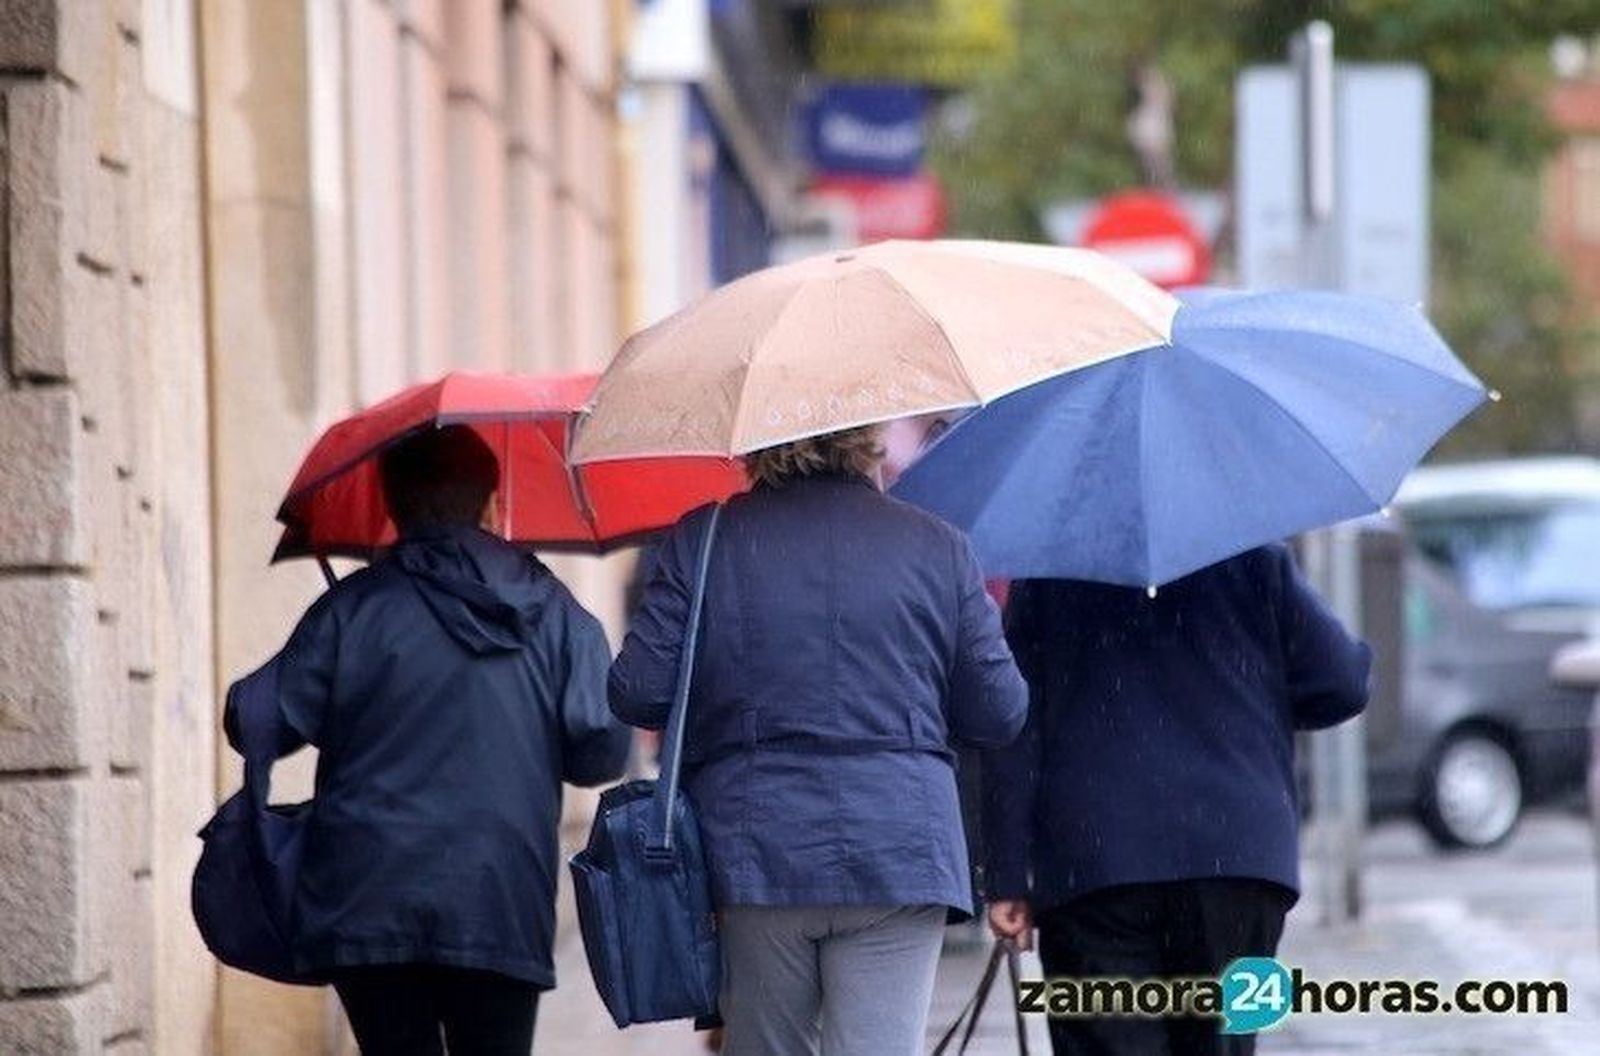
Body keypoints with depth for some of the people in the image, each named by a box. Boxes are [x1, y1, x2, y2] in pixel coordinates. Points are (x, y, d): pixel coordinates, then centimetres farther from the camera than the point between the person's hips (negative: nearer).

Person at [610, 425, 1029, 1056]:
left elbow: (637, 695, -1)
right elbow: (1000, 714, 5)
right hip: (901, 855, -1)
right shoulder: (939, 548, 4)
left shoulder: (702, 542, 2)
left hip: (755, 855, 1)